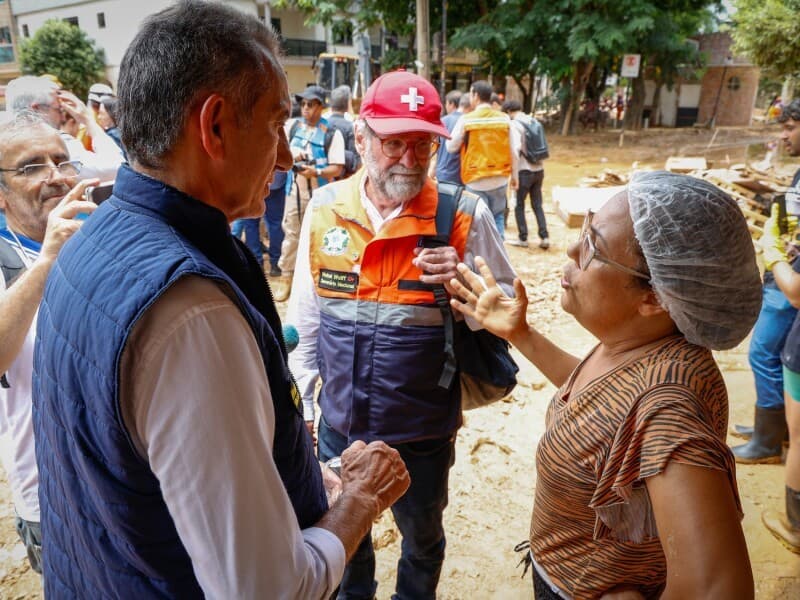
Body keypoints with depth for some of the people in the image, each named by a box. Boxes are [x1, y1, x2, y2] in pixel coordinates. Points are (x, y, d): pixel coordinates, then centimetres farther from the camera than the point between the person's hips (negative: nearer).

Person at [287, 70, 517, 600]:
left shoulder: (464, 215, -14)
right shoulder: (325, 209, -5)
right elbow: (306, 317, 4)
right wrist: (303, 401, 7)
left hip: (424, 431, -2)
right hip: (339, 423, 3)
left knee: (422, 537, 24)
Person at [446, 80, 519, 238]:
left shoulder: (466, 119, -8)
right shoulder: (504, 118, 0)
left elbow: (451, 147, 0)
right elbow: (514, 151, 2)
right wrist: (514, 175, 13)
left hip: (476, 180, -3)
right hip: (500, 179, 3)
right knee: (498, 219, 16)